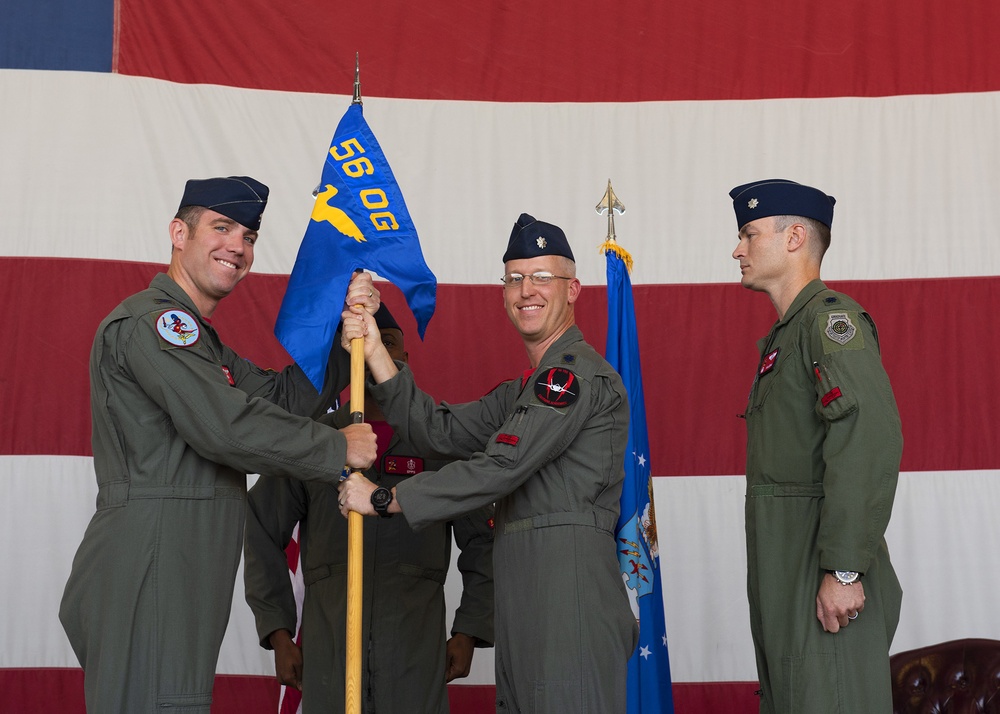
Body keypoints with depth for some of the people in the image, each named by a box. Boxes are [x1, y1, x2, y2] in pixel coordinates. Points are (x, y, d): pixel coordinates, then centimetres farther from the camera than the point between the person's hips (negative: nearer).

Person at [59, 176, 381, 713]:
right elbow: (226, 426, -19)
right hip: (145, 578, -10)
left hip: (181, 587, 11)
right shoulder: (150, 319, -9)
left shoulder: (200, 342, 26)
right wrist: (338, 450, -9)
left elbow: (284, 396, 18)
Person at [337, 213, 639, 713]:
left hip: (568, 578, -10)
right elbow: (439, 431, 14)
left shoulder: (580, 372, -9)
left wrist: (384, 498, -10)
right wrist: (374, 352, 4)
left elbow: (503, 466, -16)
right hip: (527, 591, 10)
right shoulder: (524, 390, 24)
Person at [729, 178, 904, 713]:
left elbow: (869, 443, -24)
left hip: (825, 581, -10)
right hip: (784, 582, 10)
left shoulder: (830, 318, -11)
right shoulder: (785, 335, 20)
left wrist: (844, 570, -26)